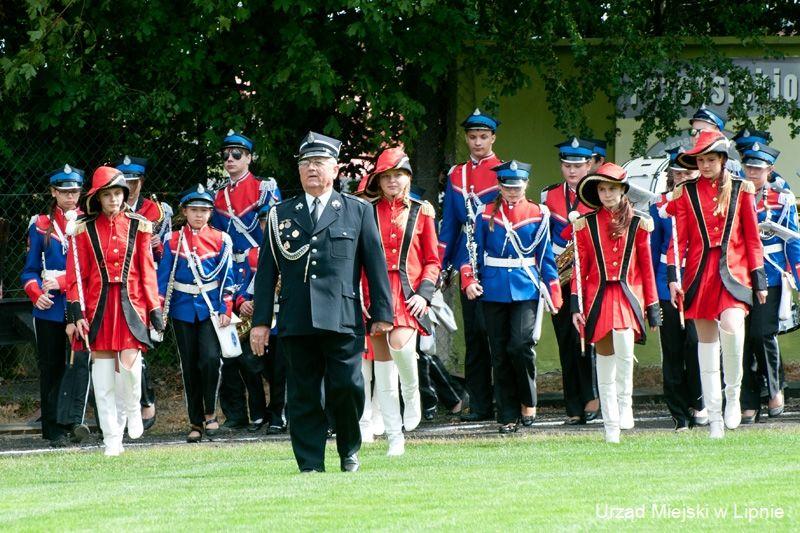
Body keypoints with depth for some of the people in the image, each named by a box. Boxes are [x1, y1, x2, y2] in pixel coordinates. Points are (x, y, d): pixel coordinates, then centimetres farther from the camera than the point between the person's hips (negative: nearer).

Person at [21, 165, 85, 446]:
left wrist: (62, 282, -13)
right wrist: (37, 294, -9)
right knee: (51, 369, 2)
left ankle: (72, 421, -2)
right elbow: (30, 270, 10)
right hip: (50, 309, 1)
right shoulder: (41, 225, 10)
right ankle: (54, 430, 6)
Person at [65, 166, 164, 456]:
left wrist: (154, 309, 4)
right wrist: (76, 313, -5)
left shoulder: (138, 226, 7)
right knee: (103, 374, 0)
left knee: (129, 365, -14)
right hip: (98, 307, 0)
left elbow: (147, 270, 7)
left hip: (131, 304, 0)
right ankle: (112, 439, 6)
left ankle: (131, 409, 18)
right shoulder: (84, 231, 4)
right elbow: (76, 275, 2)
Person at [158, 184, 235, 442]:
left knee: (211, 358, -18)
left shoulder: (220, 240, 3)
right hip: (183, 311, 1)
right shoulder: (173, 241, 4)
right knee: (190, 368, 4)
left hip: (211, 308, -1)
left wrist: (225, 310, -4)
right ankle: (196, 423, 11)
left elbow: (226, 278, 3)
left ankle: (210, 413, 0)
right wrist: (158, 310, -3)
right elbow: (163, 277, 4)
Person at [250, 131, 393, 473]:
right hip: (296, 323, 2)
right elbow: (266, 271, 12)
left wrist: (382, 314, 3)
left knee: (347, 387, -9)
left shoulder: (358, 211, 11)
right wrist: (260, 321, 6)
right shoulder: (281, 214, 14)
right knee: (303, 396, 1)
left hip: (342, 318, -2)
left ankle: (349, 451, 14)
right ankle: (310, 464, 5)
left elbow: (376, 265, 9)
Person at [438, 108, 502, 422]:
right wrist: (440, 266, 9)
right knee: (474, 337, 5)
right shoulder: (457, 176, 14)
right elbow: (448, 225, 15)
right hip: (467, 264, 4)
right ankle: (479, 404, 7)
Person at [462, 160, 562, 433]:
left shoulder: (538, 215, 5)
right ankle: (508, 416, 8)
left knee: (521, 344, -18)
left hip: (526, 290, -2)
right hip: (494, 292, 2)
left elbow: (546, 256, 7)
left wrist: (553, 295, 4)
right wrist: (469, 280, -7)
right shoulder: (486, 214, 6)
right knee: (500, 354, 2)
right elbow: (475, 252, 9)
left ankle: (528, 401, 4)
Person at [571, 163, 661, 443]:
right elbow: (580, 267, 6)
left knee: (624, 346, -28)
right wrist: (576, 305, -1)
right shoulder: (586, 224, 7)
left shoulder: (637, 223, 7)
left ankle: (625, 403, -11)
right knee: (605, 357, 3)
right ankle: (611, 426, 9)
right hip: (598, 298, 1)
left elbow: (646, 265, 9)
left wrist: (652, 306, 7)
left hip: (629, 296, -1)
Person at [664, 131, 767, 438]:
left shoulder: (741, 190, 6)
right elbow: (679, 237, 4)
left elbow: (752, 237, 7)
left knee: (732, 326, -25)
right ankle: (714, 416, 7)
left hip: (733, 271, -1)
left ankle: (733, 395, -6)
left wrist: (759, 279, 5)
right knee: (707, 340, 3)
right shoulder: (686, 193, 7)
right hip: (699, 272, 1)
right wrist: (673, 277, -5)